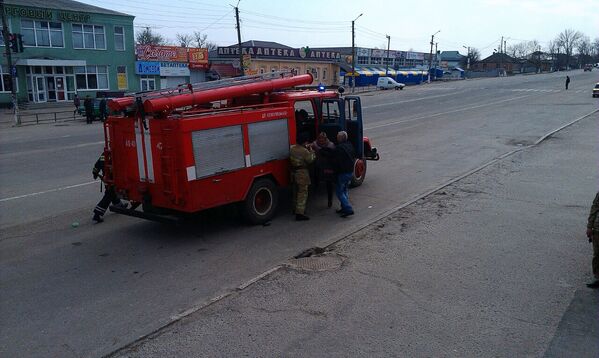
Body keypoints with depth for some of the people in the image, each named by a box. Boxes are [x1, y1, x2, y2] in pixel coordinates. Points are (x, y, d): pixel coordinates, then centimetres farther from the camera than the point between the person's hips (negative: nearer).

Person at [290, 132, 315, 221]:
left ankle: (295, 209, 35)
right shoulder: (304, 151, -19)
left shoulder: (291, 148, 4)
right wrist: (310, 150, 3)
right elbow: (310, 160, -9)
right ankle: (299, 213, -6)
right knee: (303, 193, -3)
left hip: (293, 172, 8)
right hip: (302, 173, -8)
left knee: (295, 192, 21)